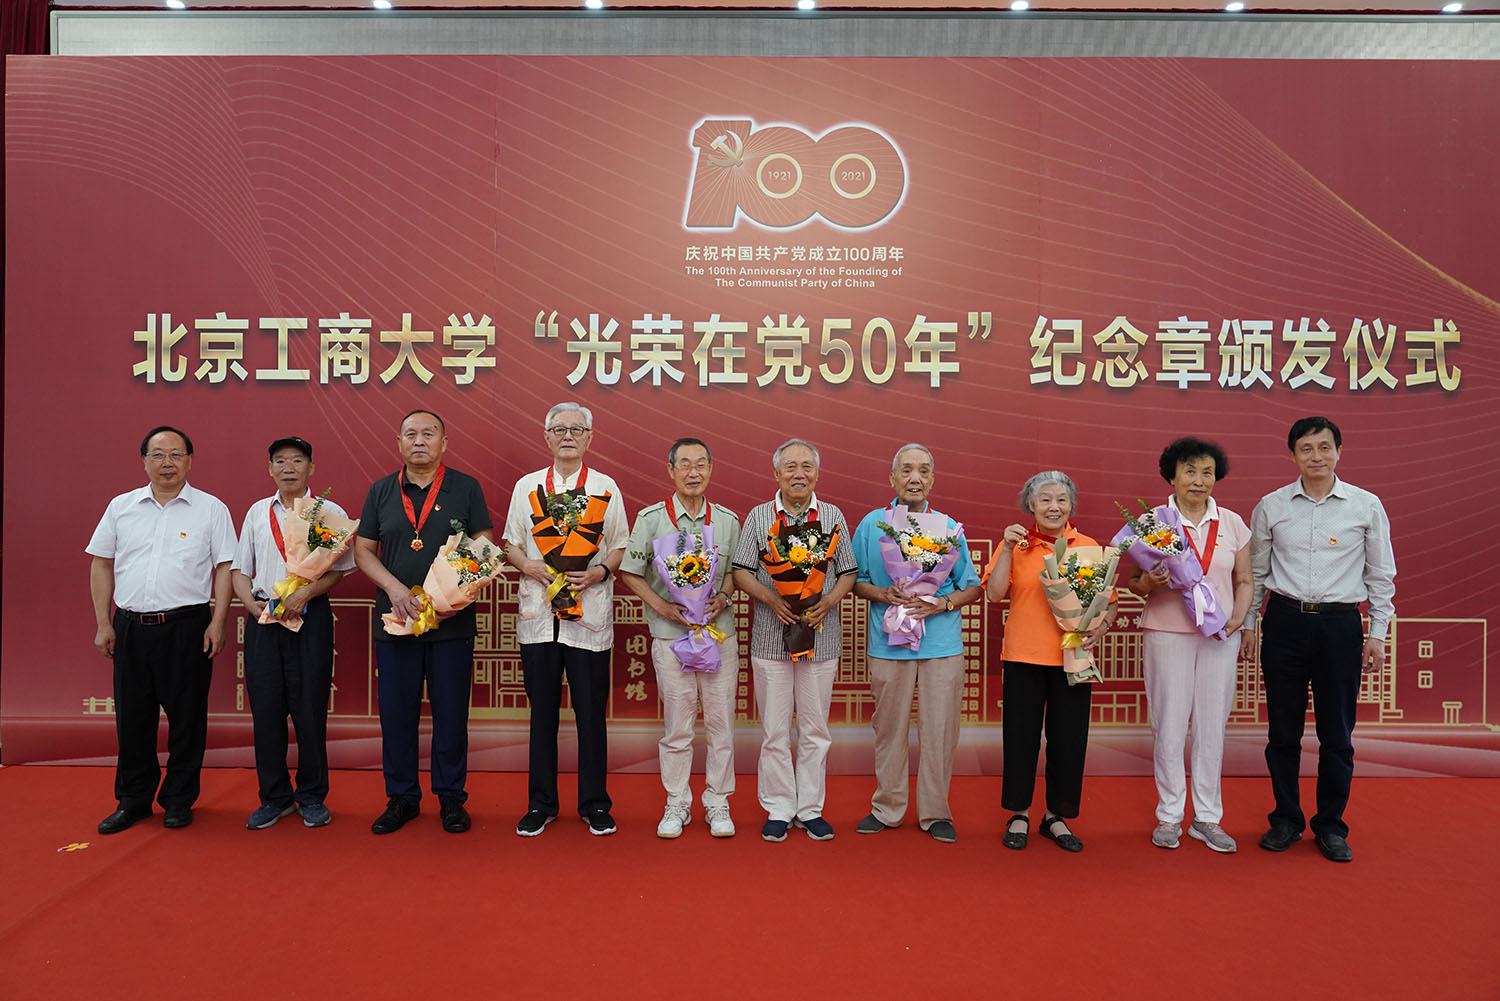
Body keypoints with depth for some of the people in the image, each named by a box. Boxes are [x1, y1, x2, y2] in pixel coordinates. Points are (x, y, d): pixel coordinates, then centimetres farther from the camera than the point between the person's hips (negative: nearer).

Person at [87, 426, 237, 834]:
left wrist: (218, 622, -8)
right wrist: (103, 623, 6)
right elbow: (101, 566, 13)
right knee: (132, 716, 9)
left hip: (187, 626, -3)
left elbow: (225, 568, 0)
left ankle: (179, 800, 17)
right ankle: (133, 800, 24)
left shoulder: (211, 509, 2)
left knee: (186, 716, 3)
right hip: (130, 627, 3)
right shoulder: (121, 506, 10)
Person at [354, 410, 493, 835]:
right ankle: (401, 798, 22)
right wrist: (394, 587, -8)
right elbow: (363, 551, 9)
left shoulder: (466, 488, 3)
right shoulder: (381, 491, 9)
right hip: (395, 621, 2)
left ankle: (451, 798, 18)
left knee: (451, 715, 4)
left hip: (453, 623, -2)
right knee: (396, 714, 7)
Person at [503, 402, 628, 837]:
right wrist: (529, 565, -8)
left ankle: (594, 805, 16)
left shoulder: (606, 487, 8)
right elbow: (511, 544, 13)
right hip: (538, 613, 1)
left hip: (590, 613, -1)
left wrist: (599, 571, -11)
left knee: (591, 712, 2)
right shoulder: (526, 486, 12)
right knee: (542, 712, 7)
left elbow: (621, 546, 8)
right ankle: (541, 804, 21)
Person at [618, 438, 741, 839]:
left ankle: (717, 803, 20)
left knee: (721, 722, 6)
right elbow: (630, 572, 3)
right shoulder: (651, 518, -1)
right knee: (676, 725, 5)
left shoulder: (727, 520, 5)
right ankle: (677, 804, 21)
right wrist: (663, 607, -9)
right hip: (671, 635, -2)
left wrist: (722, 598, -6)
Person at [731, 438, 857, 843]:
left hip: (821, 638, 1)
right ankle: (778, 809, 17)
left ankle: (810, 809, 20)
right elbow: (741, 571, 2)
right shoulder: (758, 516, 4)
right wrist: (771, 598, -15)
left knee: (815, 727, 8)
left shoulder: (833, 517, 7)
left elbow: (848, 573, 7)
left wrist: (828, 602, -11)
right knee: (774, 729, 5)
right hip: (771, 638, -1)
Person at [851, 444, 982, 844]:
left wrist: (943, 604, -10)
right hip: (888, 643, 0)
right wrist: (882, 593, -9)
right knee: (889, 728, 7)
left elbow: (972, 586, 9)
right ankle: (887, 808, 22)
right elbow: (855, 580, 10)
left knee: (939, 731, 3)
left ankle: (935, 813, 18)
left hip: (941, 643, 0)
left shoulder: (949, 527, 6)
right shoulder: (871, 525, 6)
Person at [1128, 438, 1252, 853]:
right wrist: (1148, 582, -18)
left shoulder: (1232, 523, 7)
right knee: (1169, 727, 1)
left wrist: (1238, 618, -4)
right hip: (1167, 633, -2)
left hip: (1219, 636, 2)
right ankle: (1169, 816, 15)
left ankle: (1208, 817, 19)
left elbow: (1245, 581, 12)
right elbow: (1134, 582, 4)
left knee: (1212, 726, 6)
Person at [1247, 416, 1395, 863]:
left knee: (1336, 734, 6)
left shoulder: (1367, 506, 2)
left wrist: (1377, 634, 4)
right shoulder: (1271, 506, 4)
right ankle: (1285, 819, 22)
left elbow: (1380, 575, 7)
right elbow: (1256, 571, 11)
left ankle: (1330, 826, 20)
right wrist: (1248, 623, 9)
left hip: (1341, 624, -1)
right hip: (1285, 621, 1)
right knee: (1282, 729, 7)